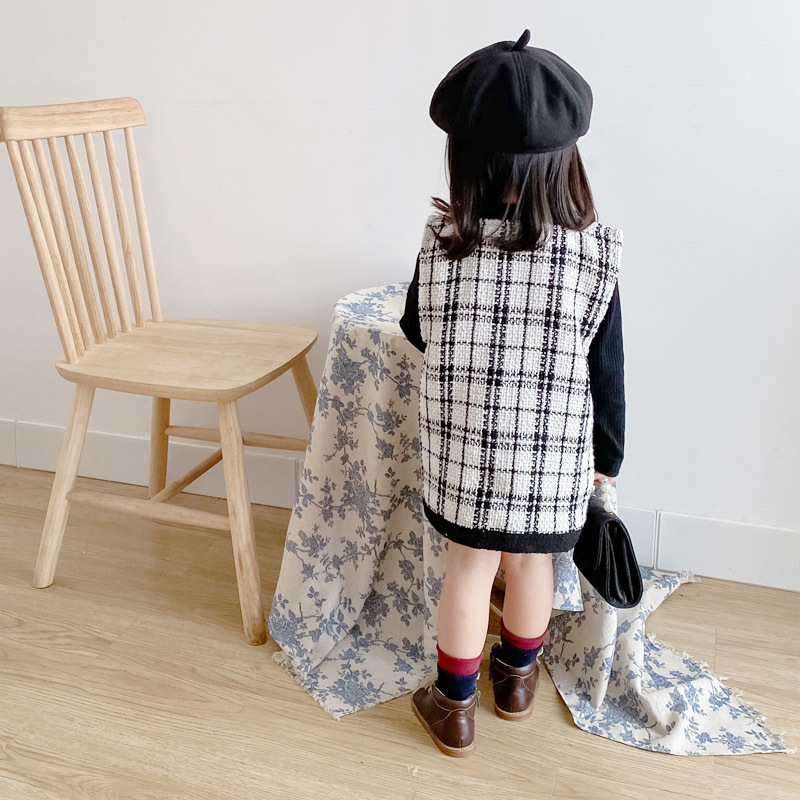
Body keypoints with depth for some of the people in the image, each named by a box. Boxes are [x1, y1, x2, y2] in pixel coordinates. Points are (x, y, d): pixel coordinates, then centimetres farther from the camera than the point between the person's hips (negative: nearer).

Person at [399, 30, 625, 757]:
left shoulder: (441, 239, -12)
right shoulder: (594, 252, -14)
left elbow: (418, 332, 3)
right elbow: (606, 372, -7)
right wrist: (607, 454, 7)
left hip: (460, 450, 0)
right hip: (552, 457, 0)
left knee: (469, 565, 17)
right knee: (530, 562, 21)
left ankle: (455, 707, 31)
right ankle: (518, 677, 46)